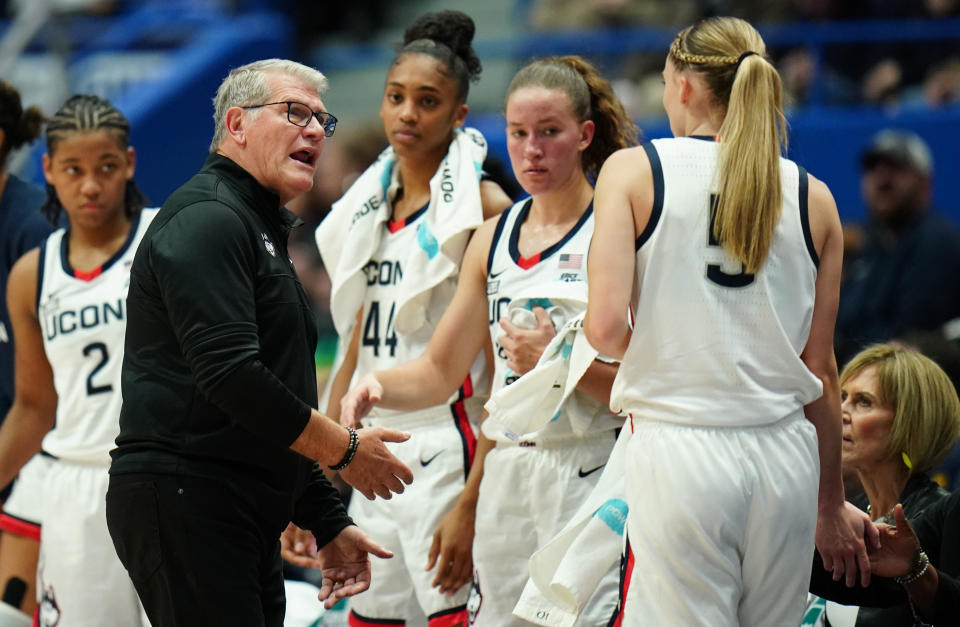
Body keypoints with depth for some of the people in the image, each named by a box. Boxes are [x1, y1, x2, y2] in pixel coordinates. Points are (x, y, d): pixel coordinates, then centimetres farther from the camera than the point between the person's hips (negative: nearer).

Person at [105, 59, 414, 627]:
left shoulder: (262, 229, 24)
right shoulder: (207, 219, -9)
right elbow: (228, 374, -21)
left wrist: (328, 523, 23)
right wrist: (345, 450, -11)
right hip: (184, 496, -10)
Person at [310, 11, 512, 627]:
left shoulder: (483, 207, -7)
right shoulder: (375, 202, 15)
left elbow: (502, 370, -12)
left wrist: (474, 505, -19)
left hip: (446, 446, -7)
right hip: (374, 450, 7)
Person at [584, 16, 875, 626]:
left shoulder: (634, 170, -1)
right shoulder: (813, 198, 8)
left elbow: (606, 327, -11)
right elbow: (819, 367, 10)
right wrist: (831, 502, 20)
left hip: (678, 451, -3)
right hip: (785, 457, 3)